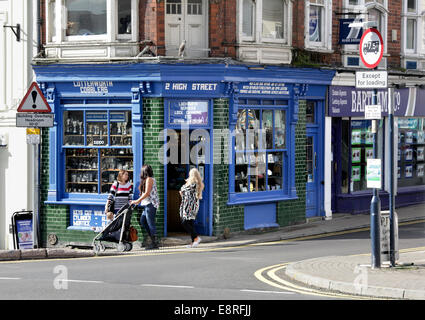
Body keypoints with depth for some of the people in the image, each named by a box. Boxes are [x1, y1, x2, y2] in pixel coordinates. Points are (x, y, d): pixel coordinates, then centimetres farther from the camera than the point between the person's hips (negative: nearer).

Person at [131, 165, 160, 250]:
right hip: (147, 204, 10)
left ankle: (155, 243, -5)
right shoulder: (147, 179, 19)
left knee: (150, 223, -8)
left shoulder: (149, 179, -10)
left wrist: (137, 201, -16)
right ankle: (153, 240, 15)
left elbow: (147, 193, -17)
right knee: (142, 221, 12)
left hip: (150, 204, -10)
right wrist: (138, 201, 18)